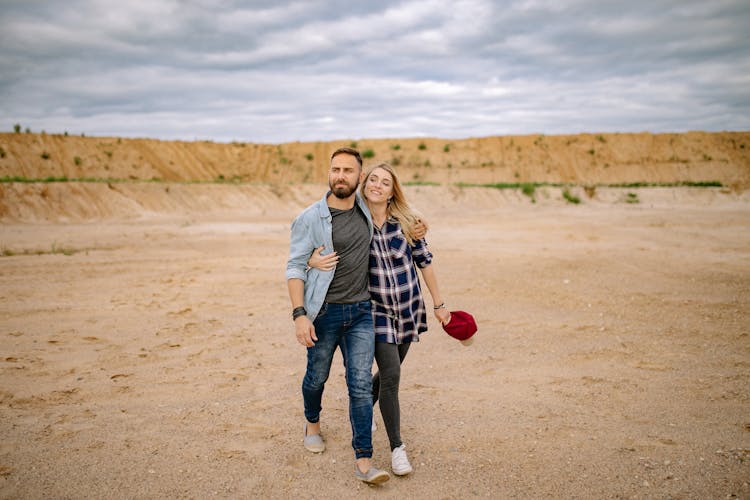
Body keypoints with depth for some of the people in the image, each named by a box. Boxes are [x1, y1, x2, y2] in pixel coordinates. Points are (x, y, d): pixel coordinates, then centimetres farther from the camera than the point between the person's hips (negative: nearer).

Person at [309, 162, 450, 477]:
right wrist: (314, 259, -29)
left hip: (408, 309, 2)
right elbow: (319, 249, -4)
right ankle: (397, 447, 8)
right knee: (391, 375, -10)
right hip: (377, 310, -2)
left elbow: (424, 261, -1)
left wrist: (438, 304, 2)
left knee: (389, 372, 17)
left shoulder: (407, 221, -9)